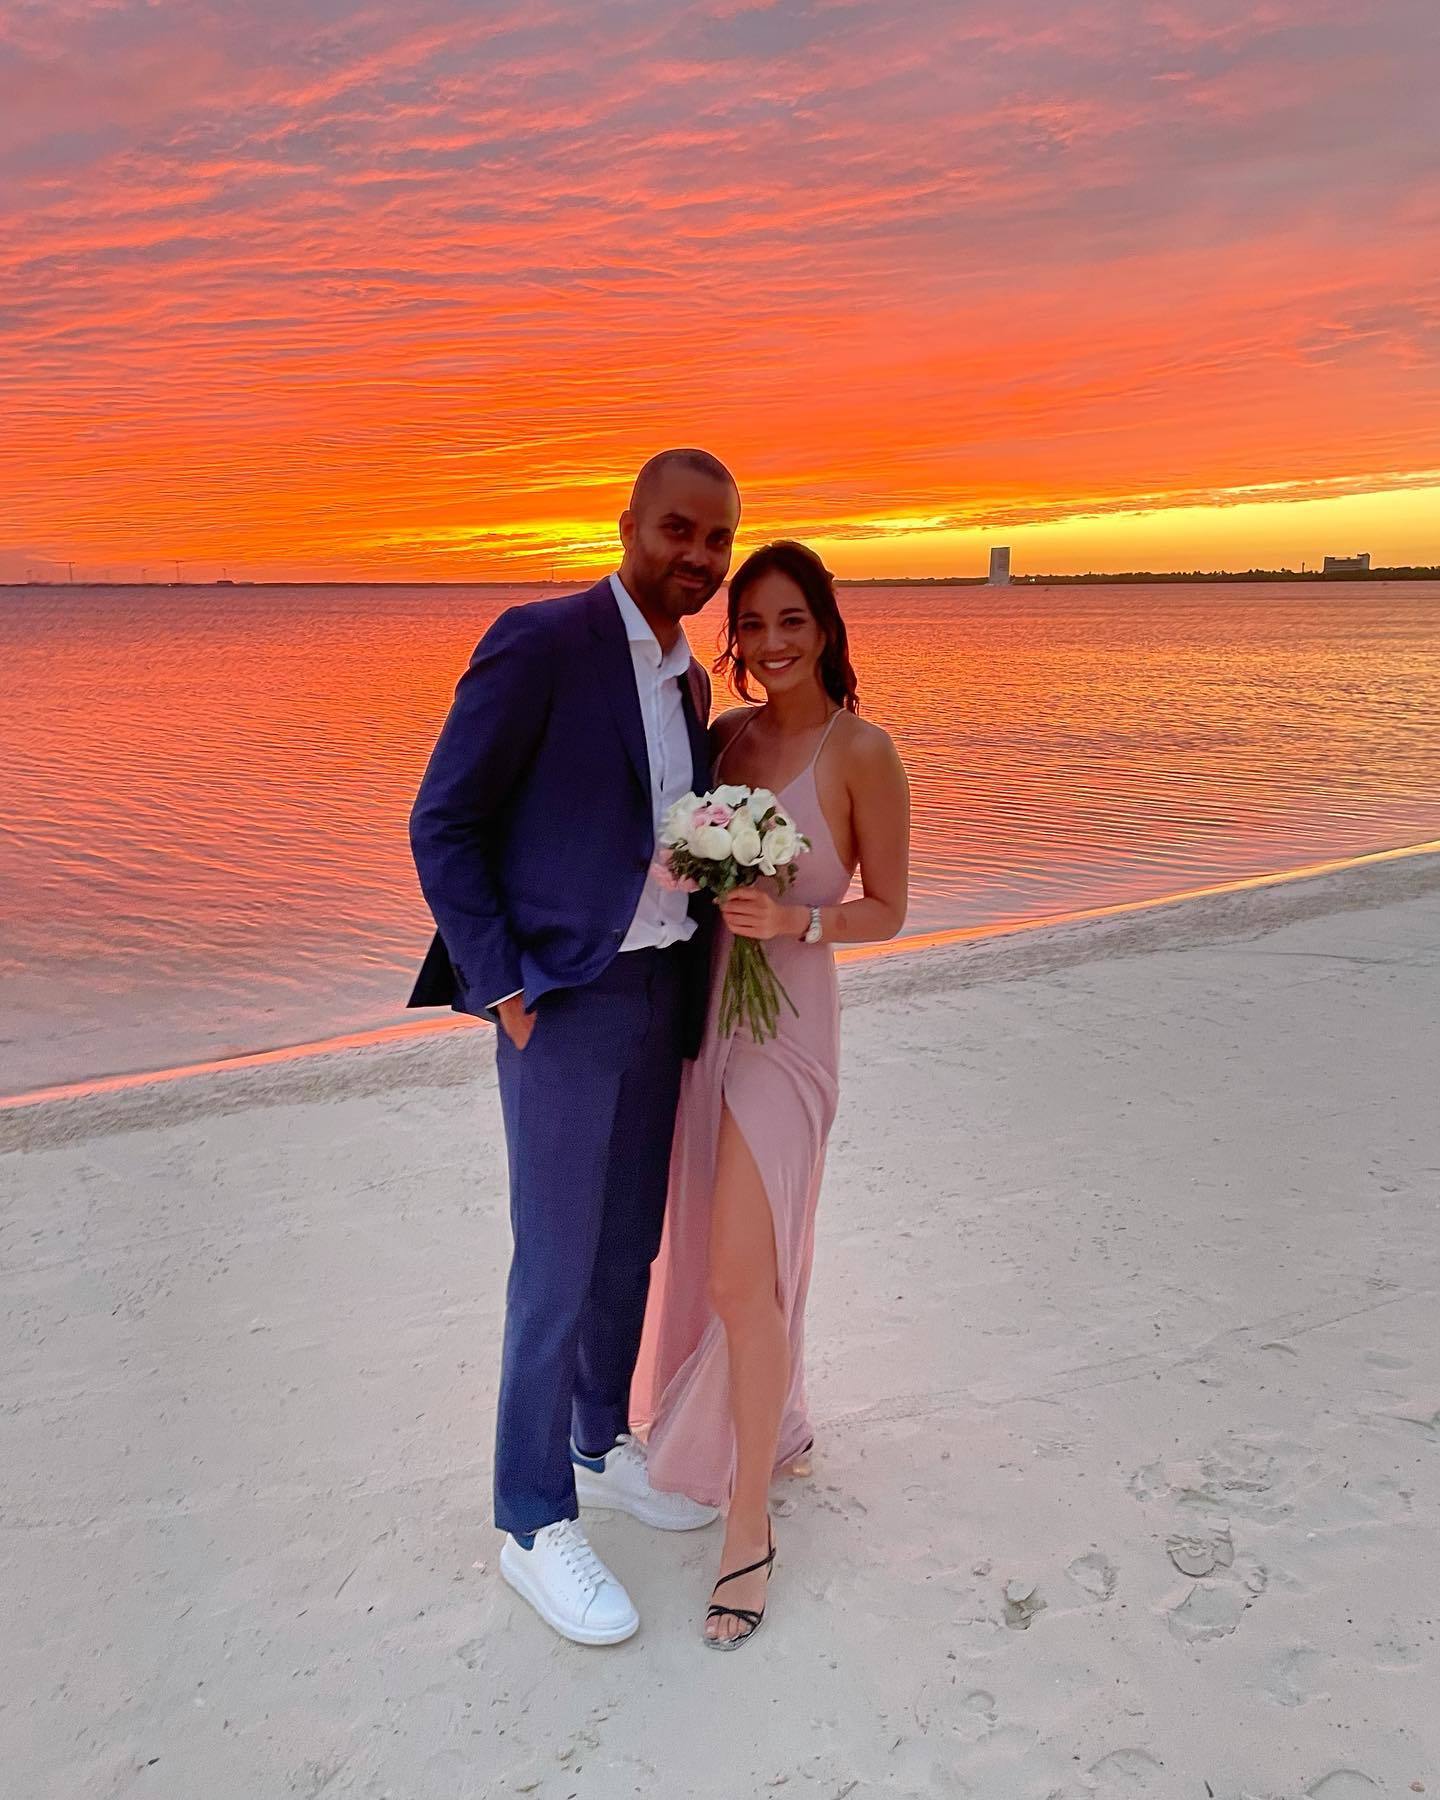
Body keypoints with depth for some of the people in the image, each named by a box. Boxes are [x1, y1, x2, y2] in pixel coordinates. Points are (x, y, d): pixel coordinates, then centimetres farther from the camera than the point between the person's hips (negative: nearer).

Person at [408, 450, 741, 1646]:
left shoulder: (688, 681, 12)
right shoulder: (541, 642, -12)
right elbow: (442, 825, -12)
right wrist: (503, 988, -16)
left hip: (660, 989, 8)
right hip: (562, 998, -7)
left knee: (632, 1242, 17)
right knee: (560, 1265, 0)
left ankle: (603, 1448, 38)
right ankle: (533, 1522, 18)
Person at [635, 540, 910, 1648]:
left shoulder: (861, 751, -9)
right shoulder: (728, 735, 7)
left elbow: (886, 911, -4)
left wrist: (795, 920, -21)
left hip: (785, 1023, -6)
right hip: (700, 1008, 6)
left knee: (743, 1273, -9)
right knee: (710, 1252, 16)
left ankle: (750, 1526, 8)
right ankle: (775, 1426, 41)